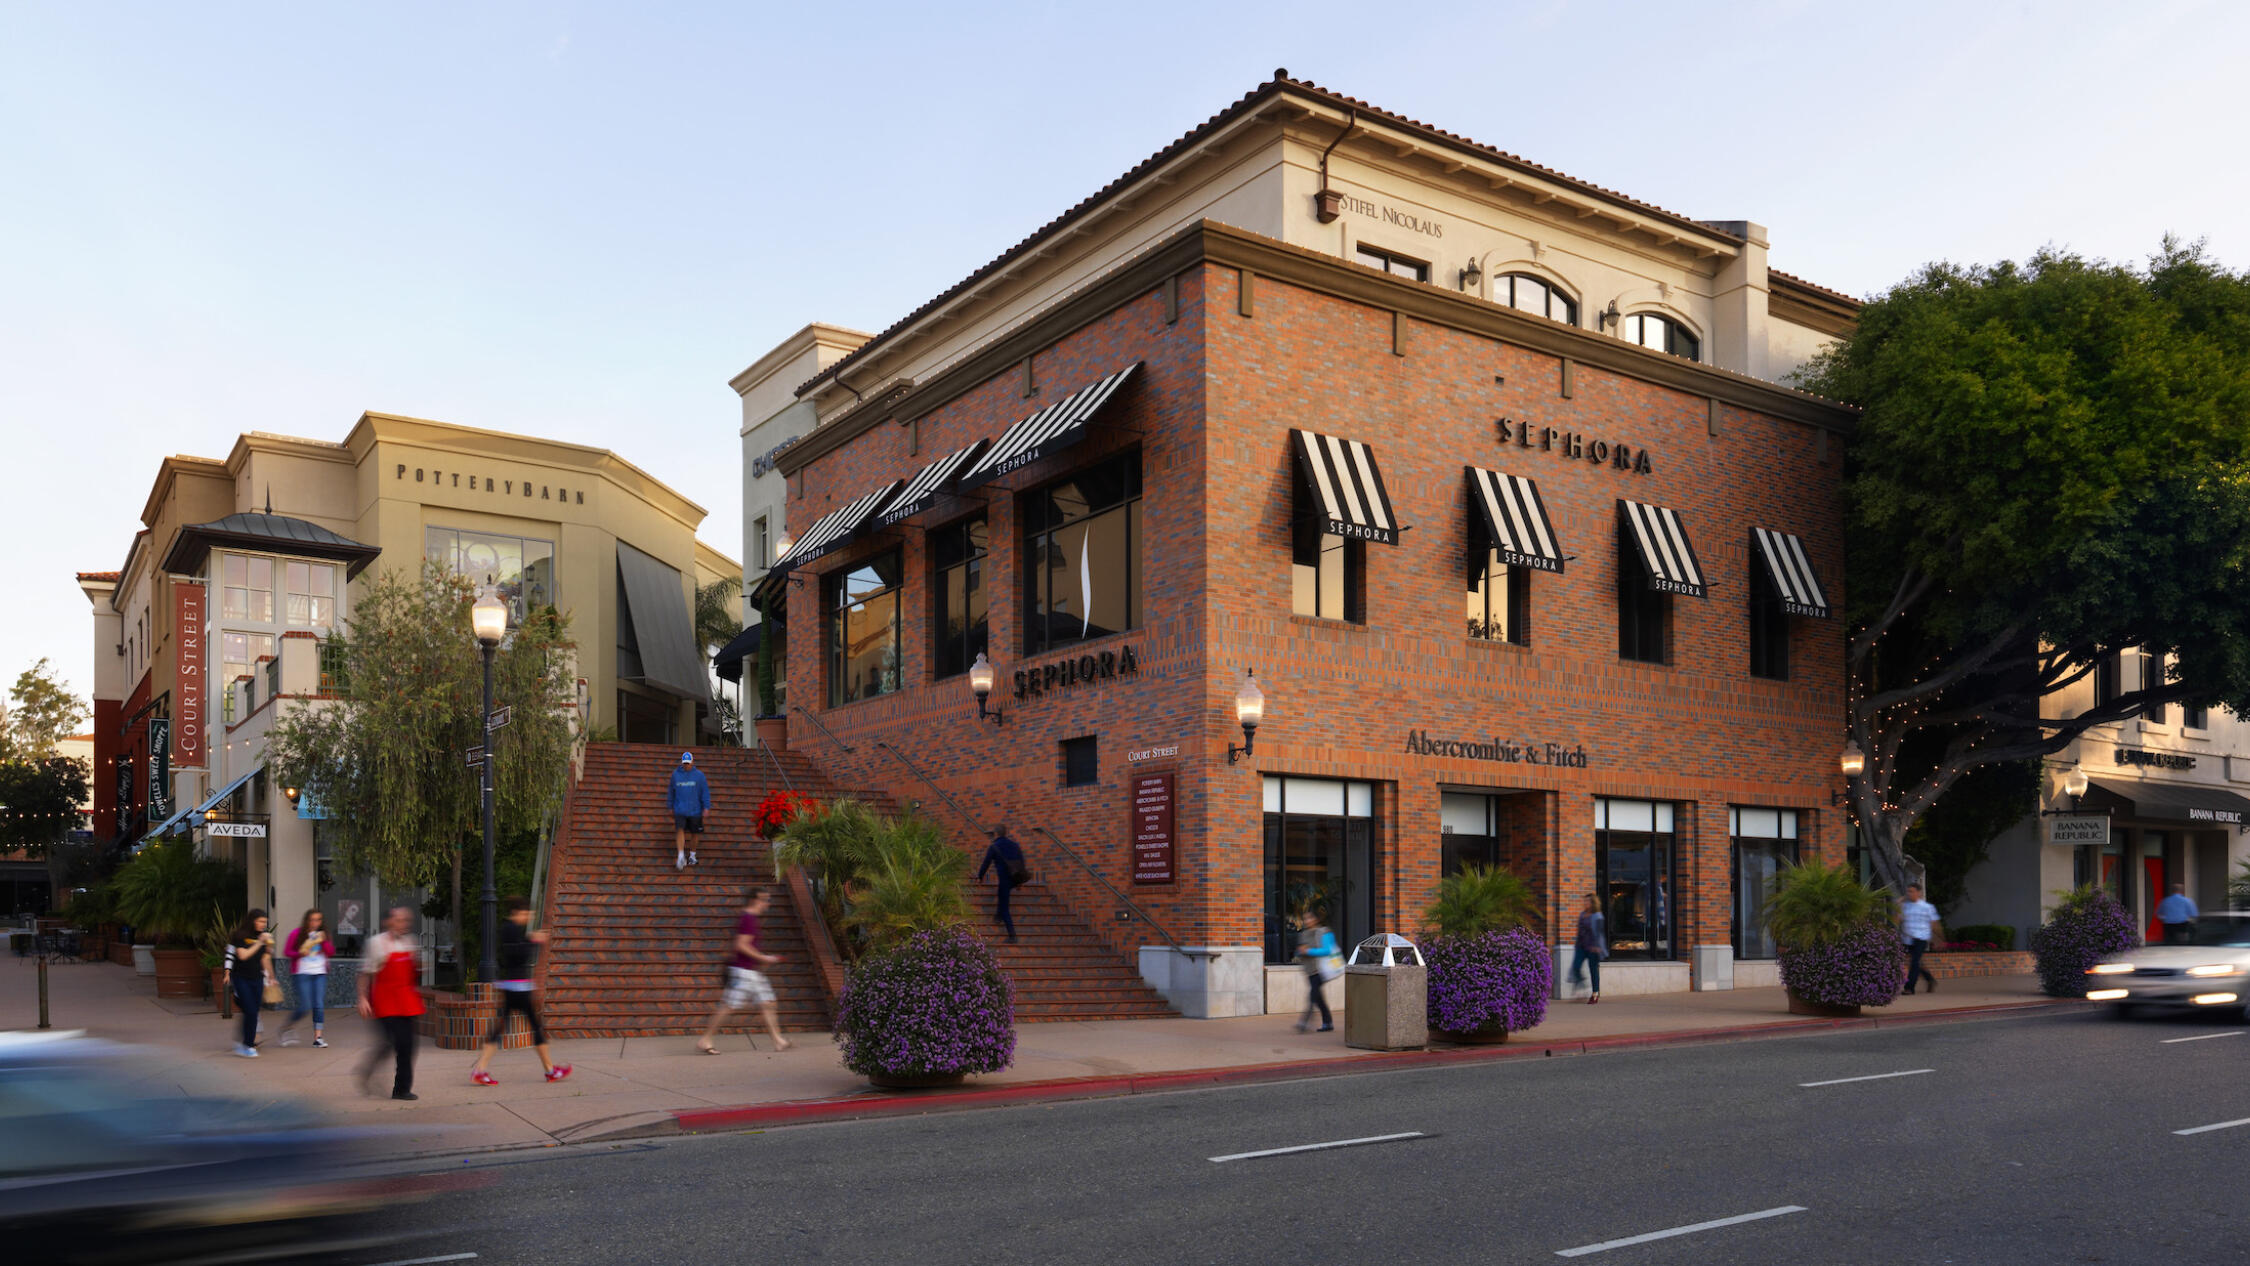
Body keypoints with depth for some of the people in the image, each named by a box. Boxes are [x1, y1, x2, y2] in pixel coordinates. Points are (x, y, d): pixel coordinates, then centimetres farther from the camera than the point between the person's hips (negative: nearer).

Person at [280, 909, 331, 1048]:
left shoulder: (322, 934, 10)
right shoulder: (297, 934, -1)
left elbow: (329, 952, 3)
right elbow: (286, 952, 1)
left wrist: (323, 941, -13)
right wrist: (300, 953, -16)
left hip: (320, 974, 4)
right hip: (301, 973, -4)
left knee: (319, 1005, -4)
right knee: (305, 1006, -9)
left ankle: (317, 1037, -1)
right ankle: (287, 1026, 18)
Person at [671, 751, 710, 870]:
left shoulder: (699, 775, -2)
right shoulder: (675, 774, 4)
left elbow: (705, 791, -3)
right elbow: (671, 792, 14)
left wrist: (706, 807, -11)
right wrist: (671, 807, 16)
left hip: (695, 810, 0)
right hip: (680, 810, 0)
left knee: (694, 833, 9)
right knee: (680, 830, -15)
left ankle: (692, 855, 28)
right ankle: (680, 857, -16)